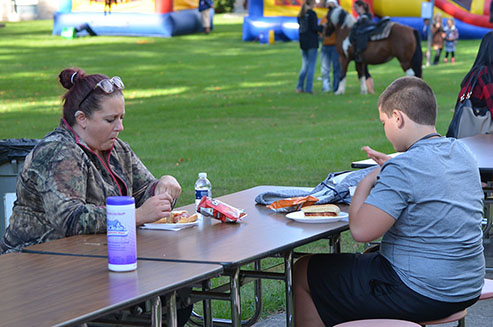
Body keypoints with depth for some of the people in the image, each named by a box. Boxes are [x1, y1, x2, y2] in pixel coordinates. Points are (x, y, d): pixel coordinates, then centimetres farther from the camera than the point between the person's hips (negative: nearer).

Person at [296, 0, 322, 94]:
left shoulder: (301, 15, 10)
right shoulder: (312, 14, -11)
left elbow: (301, 27, 12)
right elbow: (314, 28, -16)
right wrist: (323, 27, 1)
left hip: (303, 43, 7)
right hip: (312, 43, -7)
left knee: (305, 66, 15)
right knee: (311, 66, -1)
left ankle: (299, 87, 12)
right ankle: (309, 88, -4)